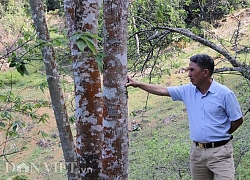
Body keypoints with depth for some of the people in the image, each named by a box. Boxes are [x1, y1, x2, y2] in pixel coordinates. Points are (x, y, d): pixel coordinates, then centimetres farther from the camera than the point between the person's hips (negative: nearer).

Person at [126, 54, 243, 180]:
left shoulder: (224, 94, -11)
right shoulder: (188, 90, 3)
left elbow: (238, 120, -3)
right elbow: (163, 90, 8)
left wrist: (221, 135, 5)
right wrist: (137, 84, 5)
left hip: (219, 151, -5)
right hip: (196, 151, 5)